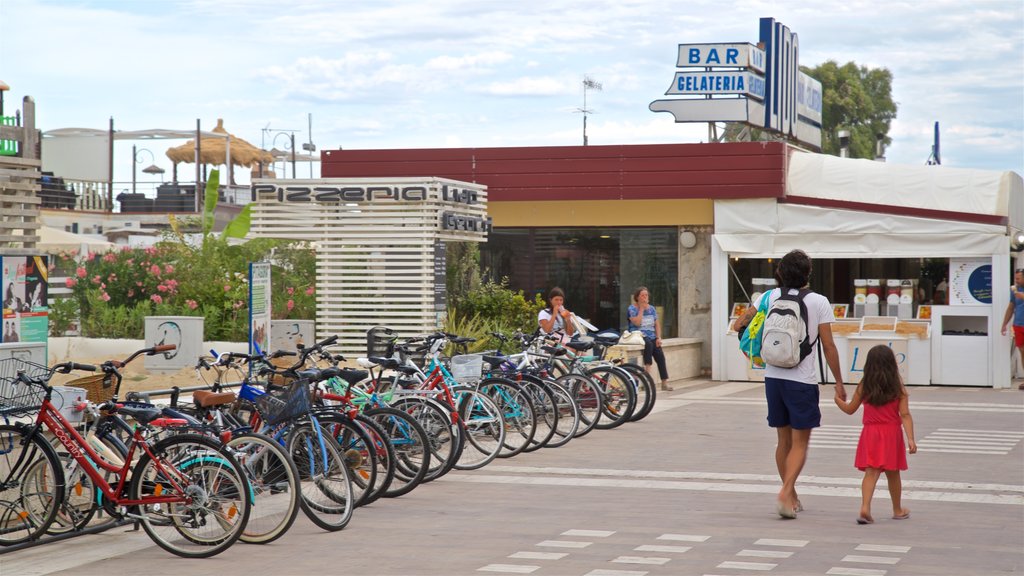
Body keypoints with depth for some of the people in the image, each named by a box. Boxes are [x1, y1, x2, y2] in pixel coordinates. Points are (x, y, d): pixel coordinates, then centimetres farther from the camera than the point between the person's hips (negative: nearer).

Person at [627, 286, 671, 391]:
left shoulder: (651, 308, 16)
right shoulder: (632, 309, 1)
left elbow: (657, 324, 14)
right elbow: (637, 322, -14)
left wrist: (658, 338, 0)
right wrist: (642, 309, -10)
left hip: (652, 337, 4)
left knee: (660, 355, -18)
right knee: (648, 343, -37)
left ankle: (664, 382, -20)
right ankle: (647, 368, -31)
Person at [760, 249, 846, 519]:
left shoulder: (770, 297, 3)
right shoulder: (819, 302, -6)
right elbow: (828, 345, -6)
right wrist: (838, 382, 2)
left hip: (773, 376, 4)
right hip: (802, 380, -4)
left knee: (784, 440, 15)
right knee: (800, 443, 2)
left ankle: (792, 497, 24)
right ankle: (785, 494, -15)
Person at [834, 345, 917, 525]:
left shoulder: (863, 387, -1)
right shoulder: (899, 388, -4)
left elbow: (850, 409, 9)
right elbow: (905, 415, -10)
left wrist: (837, 398, 28)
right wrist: (910, 439, -12)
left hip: (870, 433, 0)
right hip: (892, 434, 0)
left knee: (871, 472, -5)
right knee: (893, 474, 14)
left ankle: (865, 507, -25)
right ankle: (898, 510, 30)